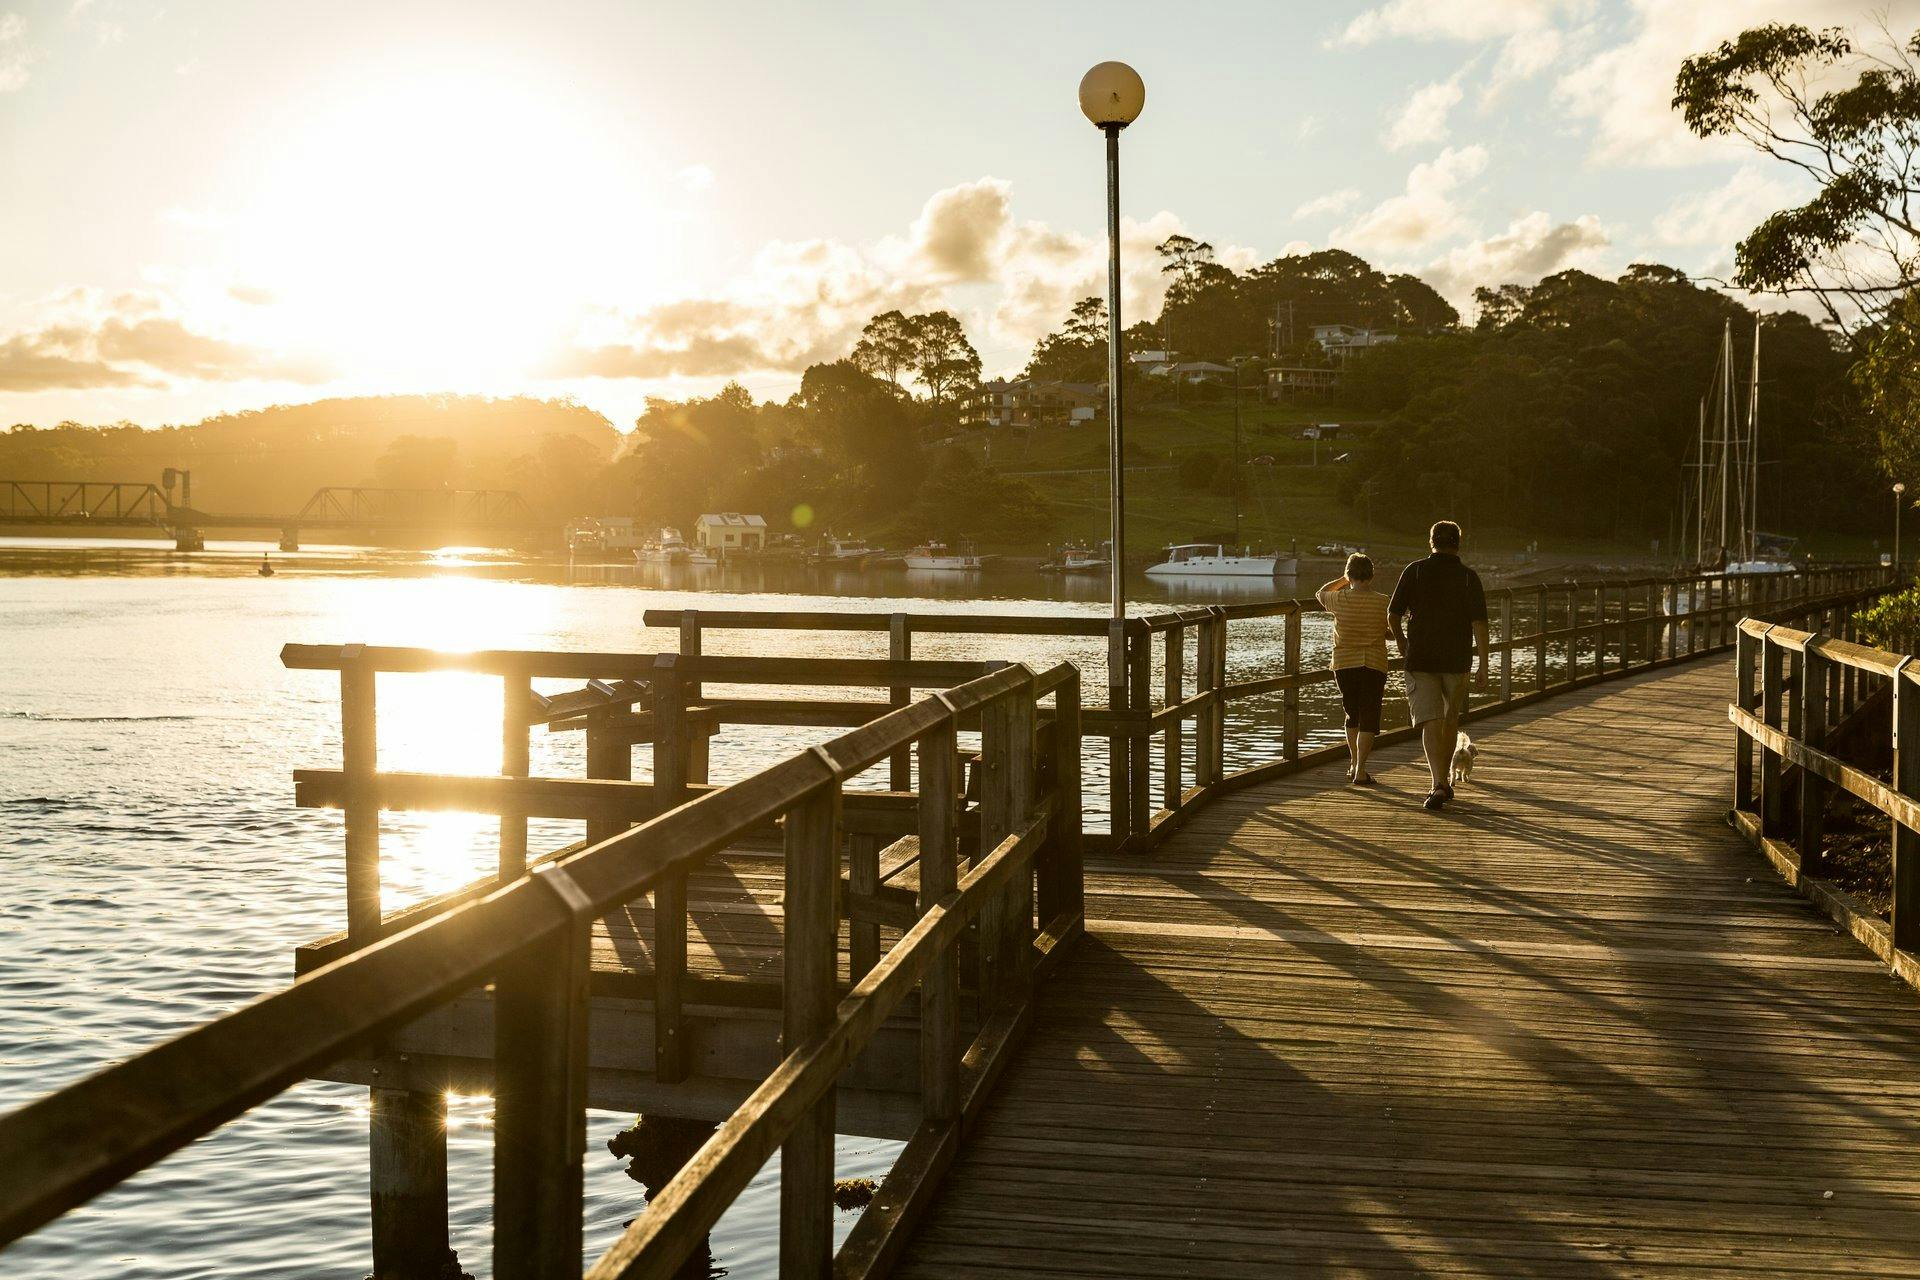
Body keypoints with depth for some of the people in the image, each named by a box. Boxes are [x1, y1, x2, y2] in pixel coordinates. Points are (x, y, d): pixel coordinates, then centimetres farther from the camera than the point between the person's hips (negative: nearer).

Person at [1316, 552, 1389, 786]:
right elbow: (1389, 632, 5)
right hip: (1373, 665, -2)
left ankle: (1353, 763, 26)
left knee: (1352, 715, 20)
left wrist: (1344, 580, 19)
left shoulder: (1340, 600, -5)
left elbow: (1320, 593, 16)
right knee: (1368, 720, 1)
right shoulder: (1382, 602, -7)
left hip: (1344, 664, 2)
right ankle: (1360, 771, -6)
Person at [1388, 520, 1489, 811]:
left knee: (1430, 723, -4)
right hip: (1457, 660, 1)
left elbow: (1393, 616, -2)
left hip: (1420, 659, -1)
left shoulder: (1415, 571, -3)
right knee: (1451, 719, 20)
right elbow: (1479, 624, -10)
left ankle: (1439, 784, -21)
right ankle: (1444, 781, 28)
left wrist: (1401, 643, 18)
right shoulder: (1469, 577, -3)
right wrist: (1484, 668, -8)